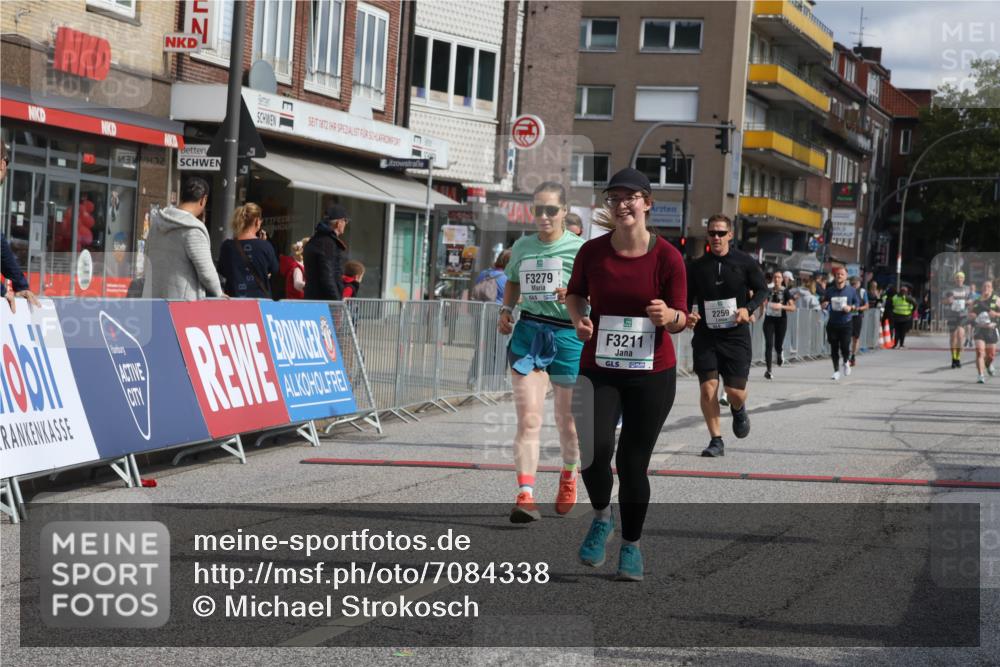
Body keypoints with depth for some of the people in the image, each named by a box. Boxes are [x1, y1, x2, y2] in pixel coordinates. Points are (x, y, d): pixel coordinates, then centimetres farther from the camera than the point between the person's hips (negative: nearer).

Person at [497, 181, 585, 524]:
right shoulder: (522, 246, 8)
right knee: (528, 419, -10)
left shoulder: (579, 248, -5)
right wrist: (506, 310, 8)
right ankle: (525, 496, -16)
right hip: (528, 332, 2)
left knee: (567, 420, 14)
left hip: (568, 334, -2)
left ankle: (569, 477, 42)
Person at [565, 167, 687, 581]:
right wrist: (578, 319, -4)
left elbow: (681, 318, -2)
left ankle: (631, 545, 25)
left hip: (652, 373, -1)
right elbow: (575, 293, 17)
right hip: (598, 368, 1)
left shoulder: (667, 256, -8)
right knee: (594, 451, -16)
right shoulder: (592, 251, -2)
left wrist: (667, 316, -26)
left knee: (633, 462, 3)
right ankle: (602, 518, 16)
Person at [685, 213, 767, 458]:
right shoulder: (697, 266, 4)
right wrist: (687, 316, -11)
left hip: (736, 335, -1)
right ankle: (716, 441, 4)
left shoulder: (745, 262, 0)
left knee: (735, 392, -5)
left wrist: (748, 308, -12)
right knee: (707, 388, -8)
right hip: (705, 336, 1)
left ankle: (738, 410, 34)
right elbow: (687, 298, 10)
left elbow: (762, 289, 7)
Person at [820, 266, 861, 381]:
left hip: (846, 323, -2)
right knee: (834, 348, 4)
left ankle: (846, 362, 24)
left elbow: (857, 303, 9)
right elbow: (824, 304, 10)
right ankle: (836, 371, 18)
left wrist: (851, 307, -11)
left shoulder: (851, 290, -1)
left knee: (845, 346, -10)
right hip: (832, 323, 2)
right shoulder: (829, 291, 1)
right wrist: (823, 305, -13)